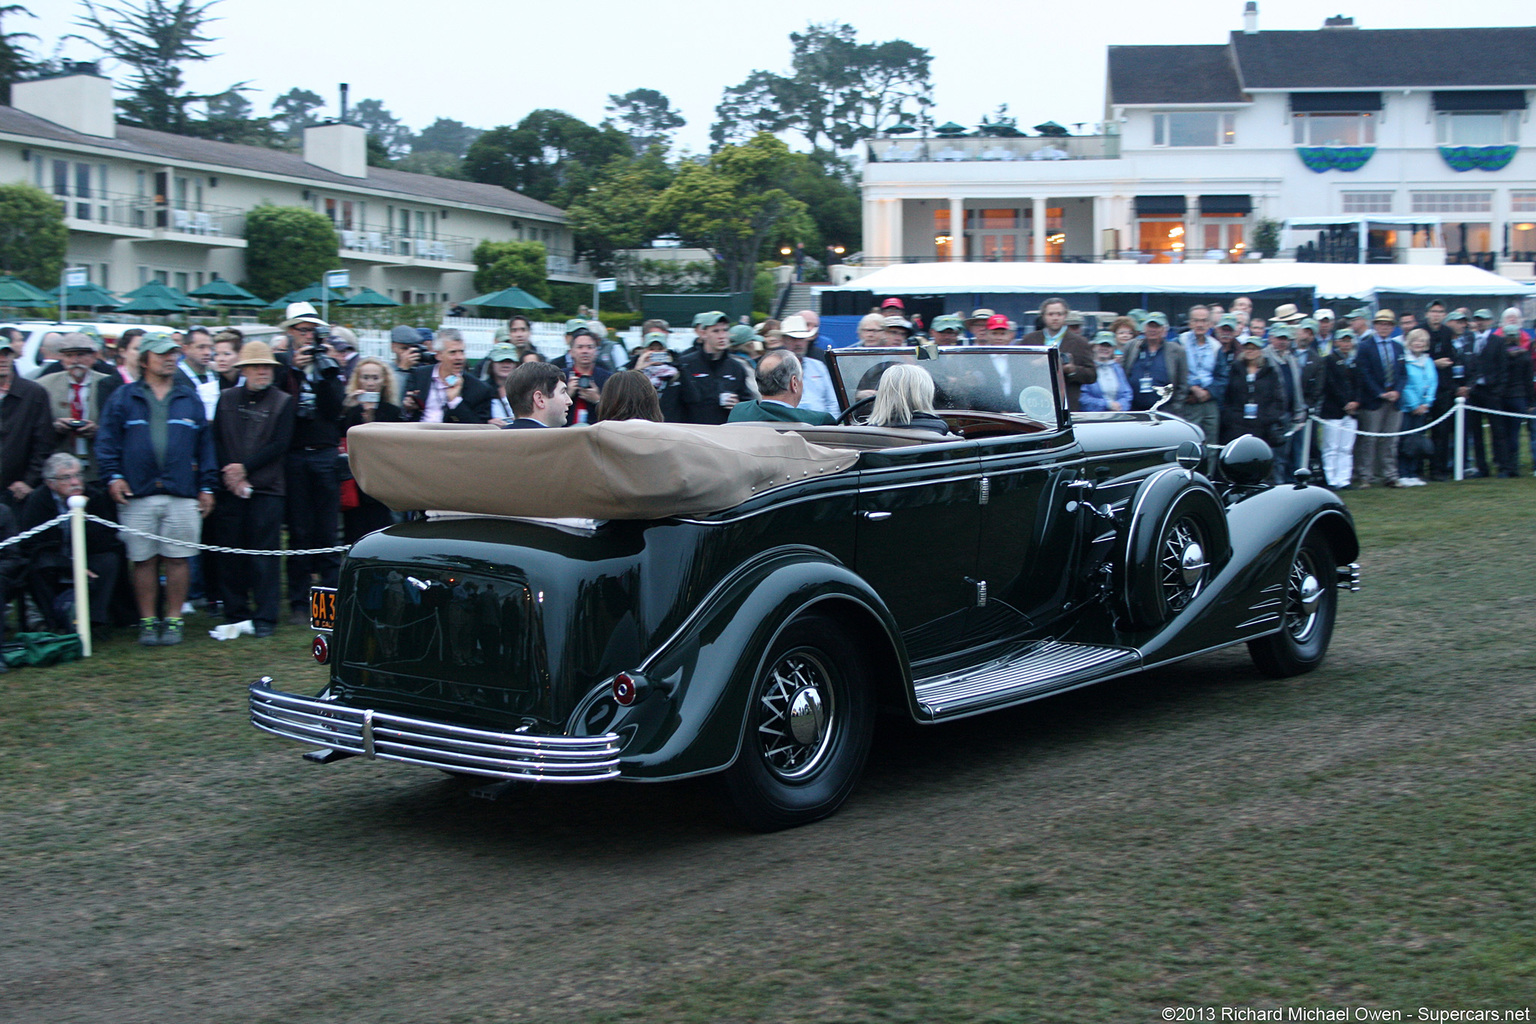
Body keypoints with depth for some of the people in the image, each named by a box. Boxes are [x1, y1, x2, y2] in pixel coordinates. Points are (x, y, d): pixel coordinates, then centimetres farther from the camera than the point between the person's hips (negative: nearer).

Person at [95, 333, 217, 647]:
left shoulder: (190, 400, 13)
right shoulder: (123, 398, 8)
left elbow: (205, 445, 13)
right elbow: (107, 440, 5)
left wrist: (206, 486, 7)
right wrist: (113, 476, -7)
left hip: (182, 494, 1)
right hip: (137, 494, -1)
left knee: (177, 558, 0)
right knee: (143, 559, 2)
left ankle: (174, 620, 9)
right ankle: (148, 621, 11)